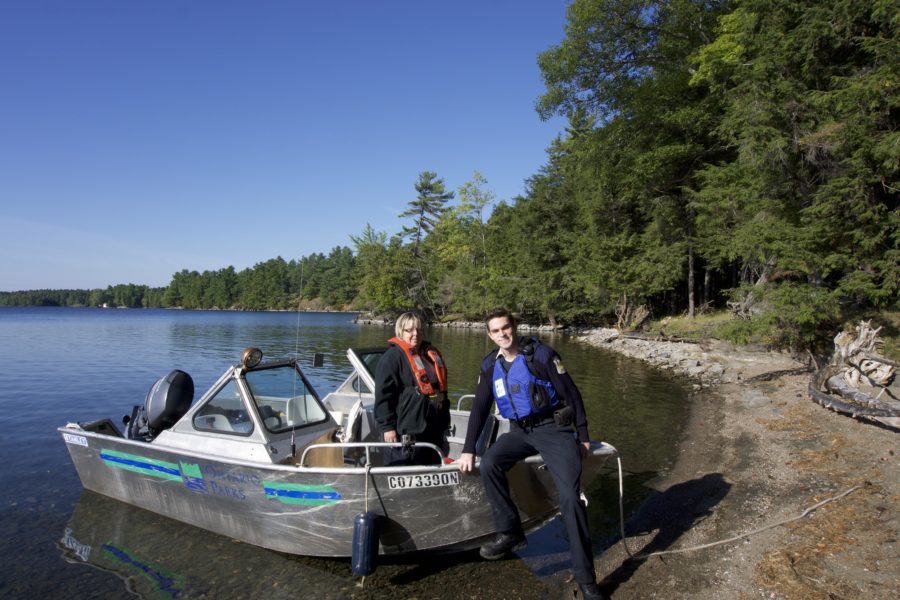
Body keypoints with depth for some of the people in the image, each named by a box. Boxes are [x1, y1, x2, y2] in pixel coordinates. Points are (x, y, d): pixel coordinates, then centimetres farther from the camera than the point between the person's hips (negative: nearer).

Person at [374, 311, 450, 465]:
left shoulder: (432, 354, 15)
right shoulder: (392, 357, -9)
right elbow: (383, 395, -13)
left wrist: (444, 422, 23)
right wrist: (387, 426, -17)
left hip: (433, 430, 8)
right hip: (405, 432, -8)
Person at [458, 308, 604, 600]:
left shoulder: (541, 354, -11)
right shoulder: (490, 365, 3)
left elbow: (571, 394, -6)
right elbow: (479, 409, 6)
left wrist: (583, 436, -5)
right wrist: (468, 450, -1)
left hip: (553, 428, -4)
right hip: (519, 431, 5)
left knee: (570, 497, -16)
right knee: (489, 464, -23)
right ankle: (509, 532, -5)